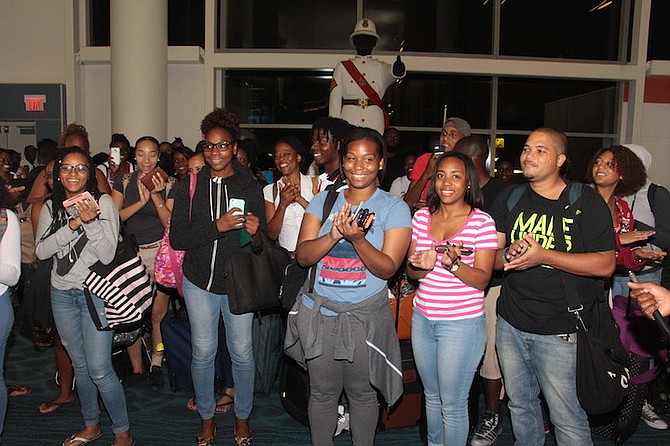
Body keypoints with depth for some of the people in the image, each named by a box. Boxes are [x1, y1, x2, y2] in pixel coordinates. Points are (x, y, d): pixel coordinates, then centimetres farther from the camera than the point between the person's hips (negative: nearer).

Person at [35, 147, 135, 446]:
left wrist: (91, 222, -27)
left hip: (96, 292, -5)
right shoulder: (51, 207, 6)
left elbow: (107, 255, -13)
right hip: (62, 293, 5)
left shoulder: (103, 202, -8)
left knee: (99, 369, -6)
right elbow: (41, 250, -7)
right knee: (80, 365, 16)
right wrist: (72, 226, -19)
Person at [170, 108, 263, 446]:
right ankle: (206, 417, 32)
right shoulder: (189, 187, -2)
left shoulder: (250, 187, -3)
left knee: (242, 353, 7)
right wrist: (218, 227, -24)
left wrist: (254, 233, -27)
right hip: (199, 282, 1)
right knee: (202, 352, 11)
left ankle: (242, 417, 30)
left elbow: (262, 243, -4)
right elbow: (177, 238, -10)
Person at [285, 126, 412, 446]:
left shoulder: (394, 208, -4)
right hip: (318, 312, 2)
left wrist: (357, 238, -27)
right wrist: (333, 235, -23)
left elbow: (387, 268, -11)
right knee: (322, 392, 15)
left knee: (361, 393, 13)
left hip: (366, 315, -2)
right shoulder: (323, 201, 4)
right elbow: (302, 256, -5)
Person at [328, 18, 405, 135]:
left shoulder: (381, 67, 15)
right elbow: (335, 100, 9)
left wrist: (398, 70, -35)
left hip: (375, 125, 1)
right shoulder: (342, 67, 14)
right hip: (349, 123, 0)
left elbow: (390, 75, -10)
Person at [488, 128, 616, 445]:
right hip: (510, 324, 4)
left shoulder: (586, 201, -6)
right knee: (520, 407, 18)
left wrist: (543, 256, -22)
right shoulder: (509, 199, 7)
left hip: (559, 331, -4)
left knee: (567, 419, 4)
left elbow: (605, 264, -12)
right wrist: (510, 254, -18)